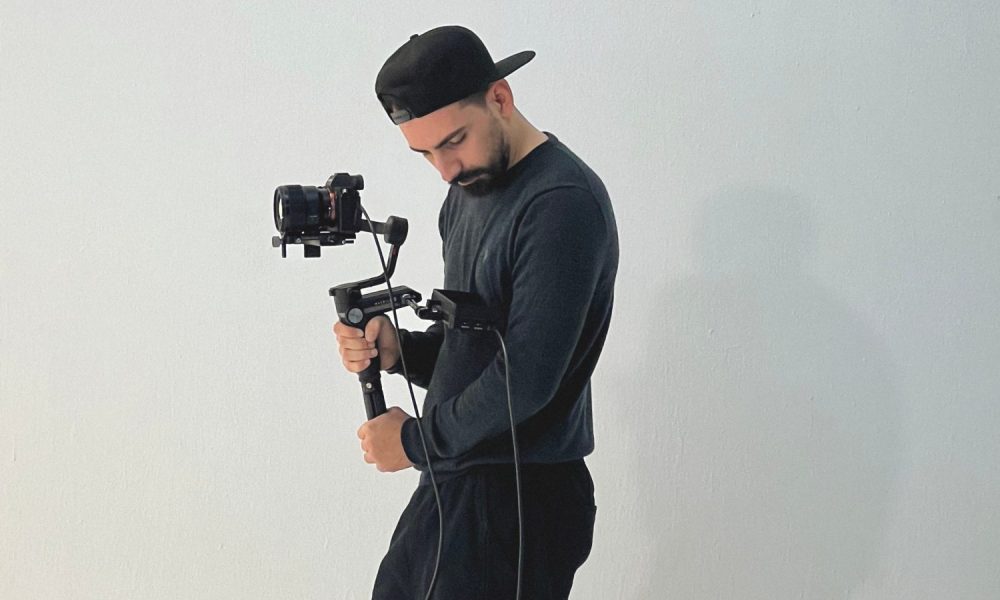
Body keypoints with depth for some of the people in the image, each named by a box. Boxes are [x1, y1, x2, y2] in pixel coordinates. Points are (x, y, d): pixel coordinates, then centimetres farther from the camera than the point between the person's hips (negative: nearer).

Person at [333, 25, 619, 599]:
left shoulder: (563, 202, -19)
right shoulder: (472, 186, 10)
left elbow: (525, 378, -24)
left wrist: (416, 439, -10)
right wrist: (397, 349, -4)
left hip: (522, 498, -9)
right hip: (456, 479, 9)